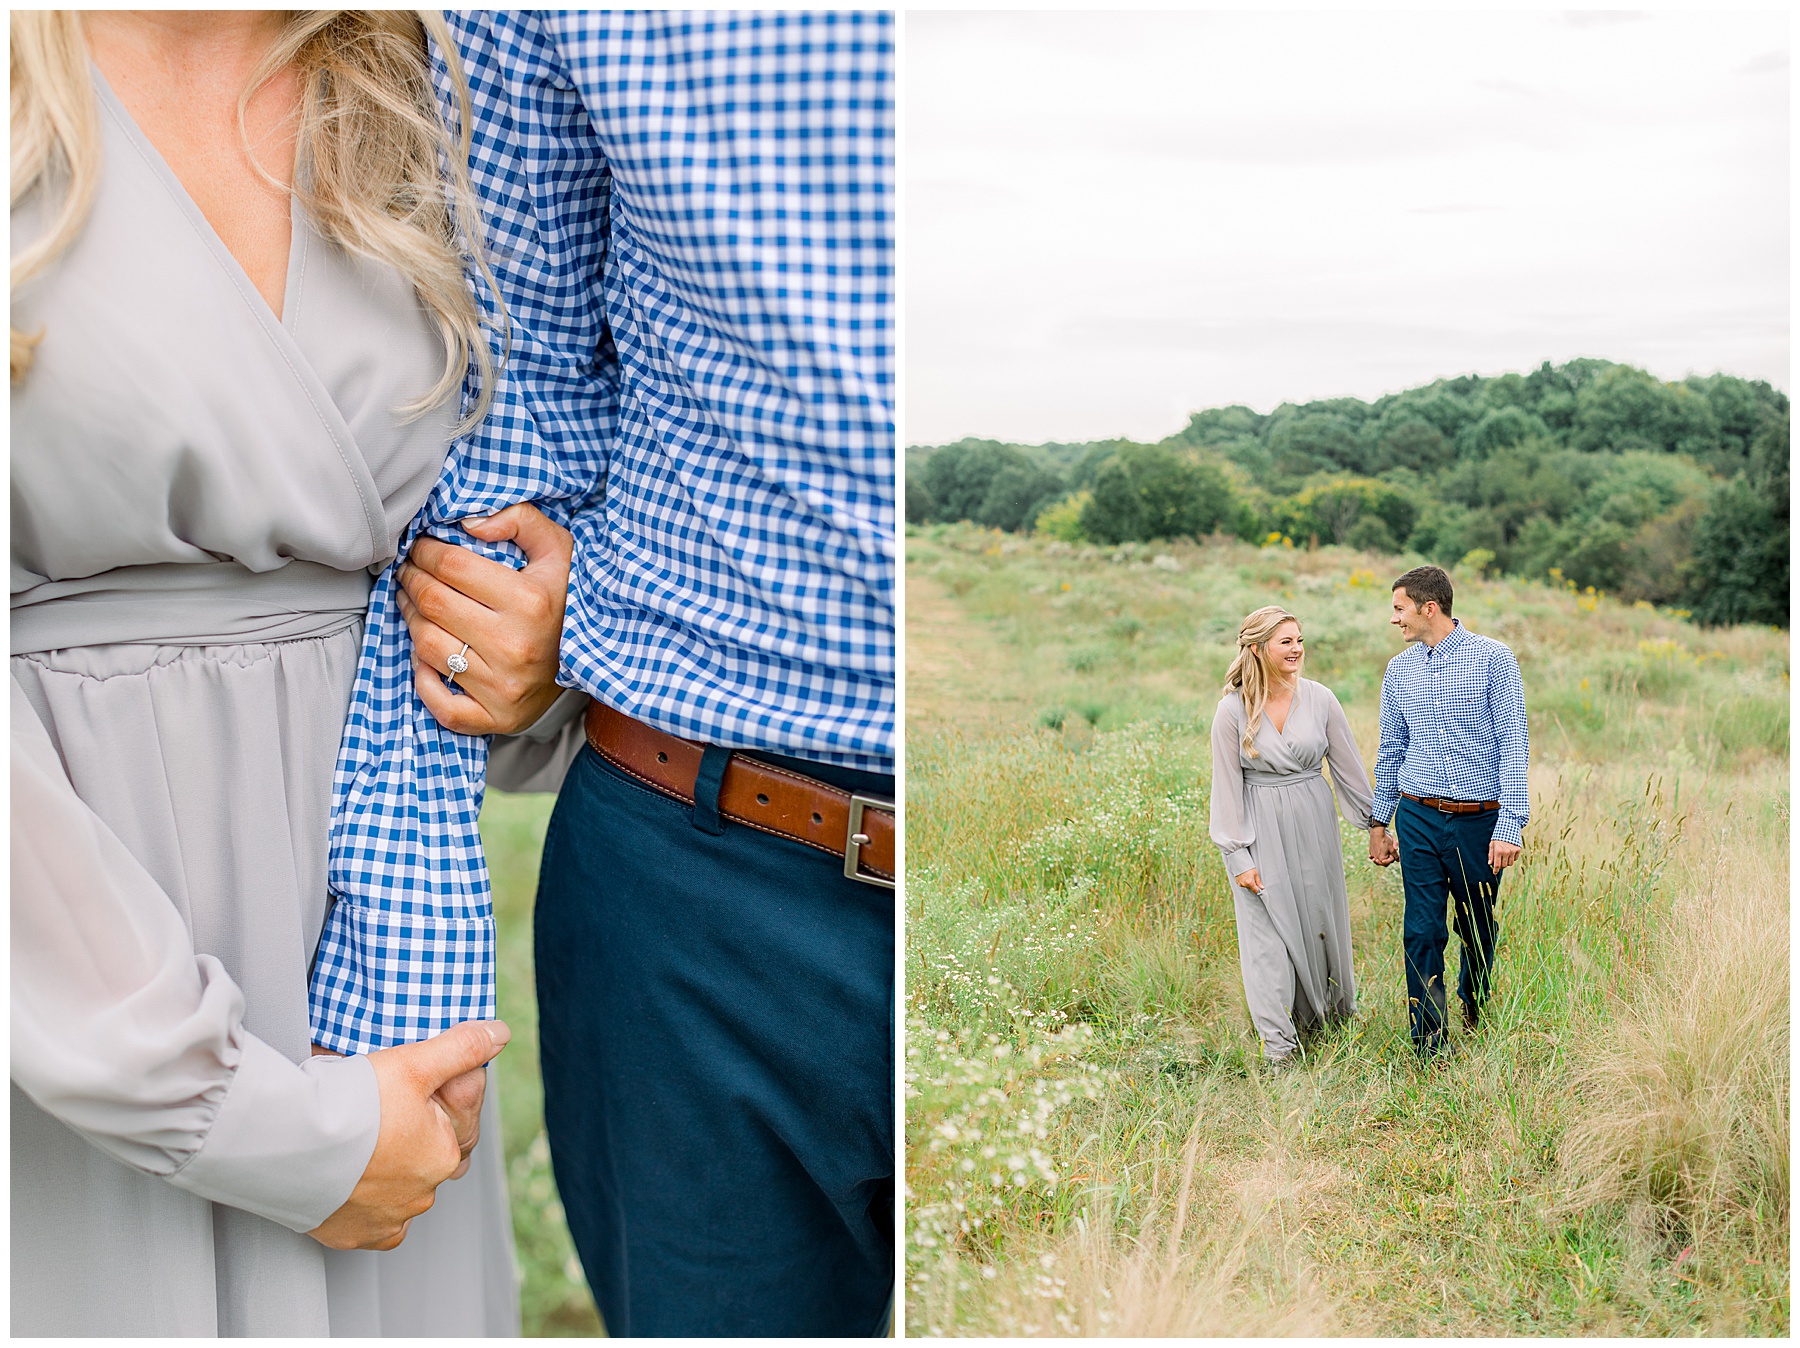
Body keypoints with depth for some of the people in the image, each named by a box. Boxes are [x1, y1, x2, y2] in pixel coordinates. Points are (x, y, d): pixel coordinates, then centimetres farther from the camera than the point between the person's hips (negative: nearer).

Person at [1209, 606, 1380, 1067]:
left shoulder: (1319, 699, -2)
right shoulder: (1233, 709, -9)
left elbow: (1349, 768, 5)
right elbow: (1226, 785, -6)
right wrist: (1238, 856, -9)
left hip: (1313, 821, 3)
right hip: (1261, 827, -3)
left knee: (1323, 916, 13)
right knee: (1268, 924, -2)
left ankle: (1334, 1008, 38)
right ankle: (1279, 1038, 8)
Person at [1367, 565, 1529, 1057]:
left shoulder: (1493, 659, -6)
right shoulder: (1399, 670, 8)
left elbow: (1514, 744, -9)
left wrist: (1510, 825, -16)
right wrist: (1378, 823, 16)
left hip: (1479, 819, -3)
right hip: (1418, 818, 3)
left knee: (1479, 931, 12)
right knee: (1422, 934, 0)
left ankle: (1476, 1014, 38)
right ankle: (1430, 1048, 8)